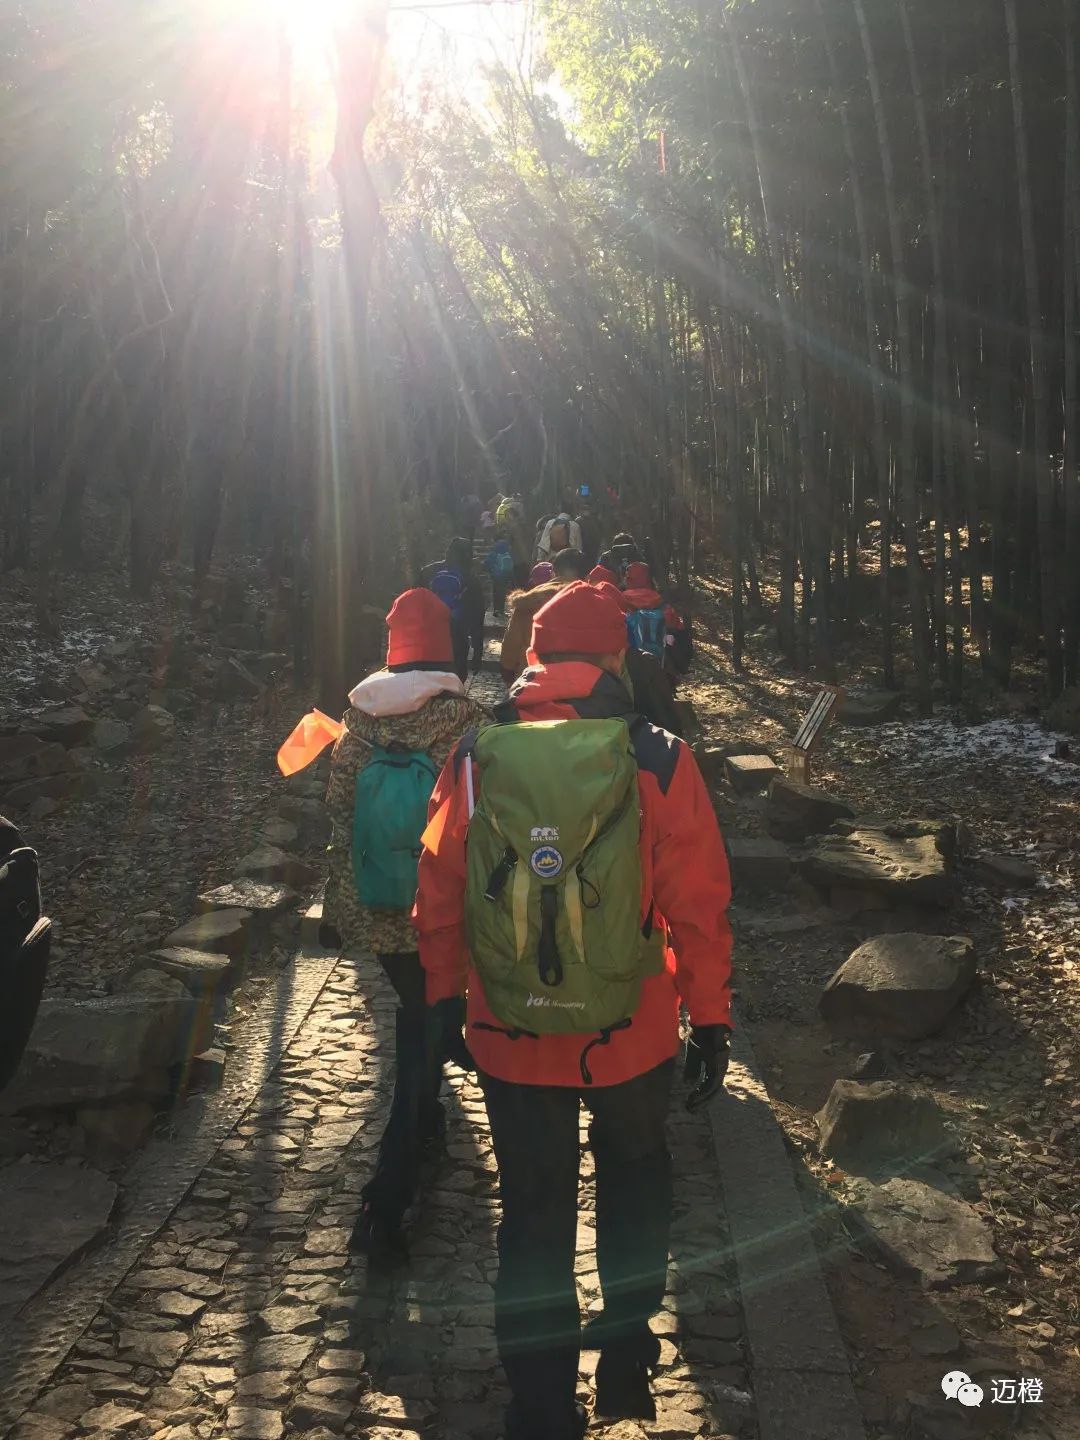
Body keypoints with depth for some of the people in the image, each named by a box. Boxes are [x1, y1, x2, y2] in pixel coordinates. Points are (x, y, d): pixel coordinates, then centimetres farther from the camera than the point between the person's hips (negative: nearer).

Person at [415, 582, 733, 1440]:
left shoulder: (473, 762, -9)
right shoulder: (660, 764, -14)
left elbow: (438, 901, -2)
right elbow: (698, 907, -10)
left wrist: (443, 999, 12)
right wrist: (711, 1020, 2)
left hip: (512, 1041, 1)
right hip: (633, 1038, 0)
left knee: (534, 1218, 18)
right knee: (636, 1175, 28)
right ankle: (627, 1355, 38)